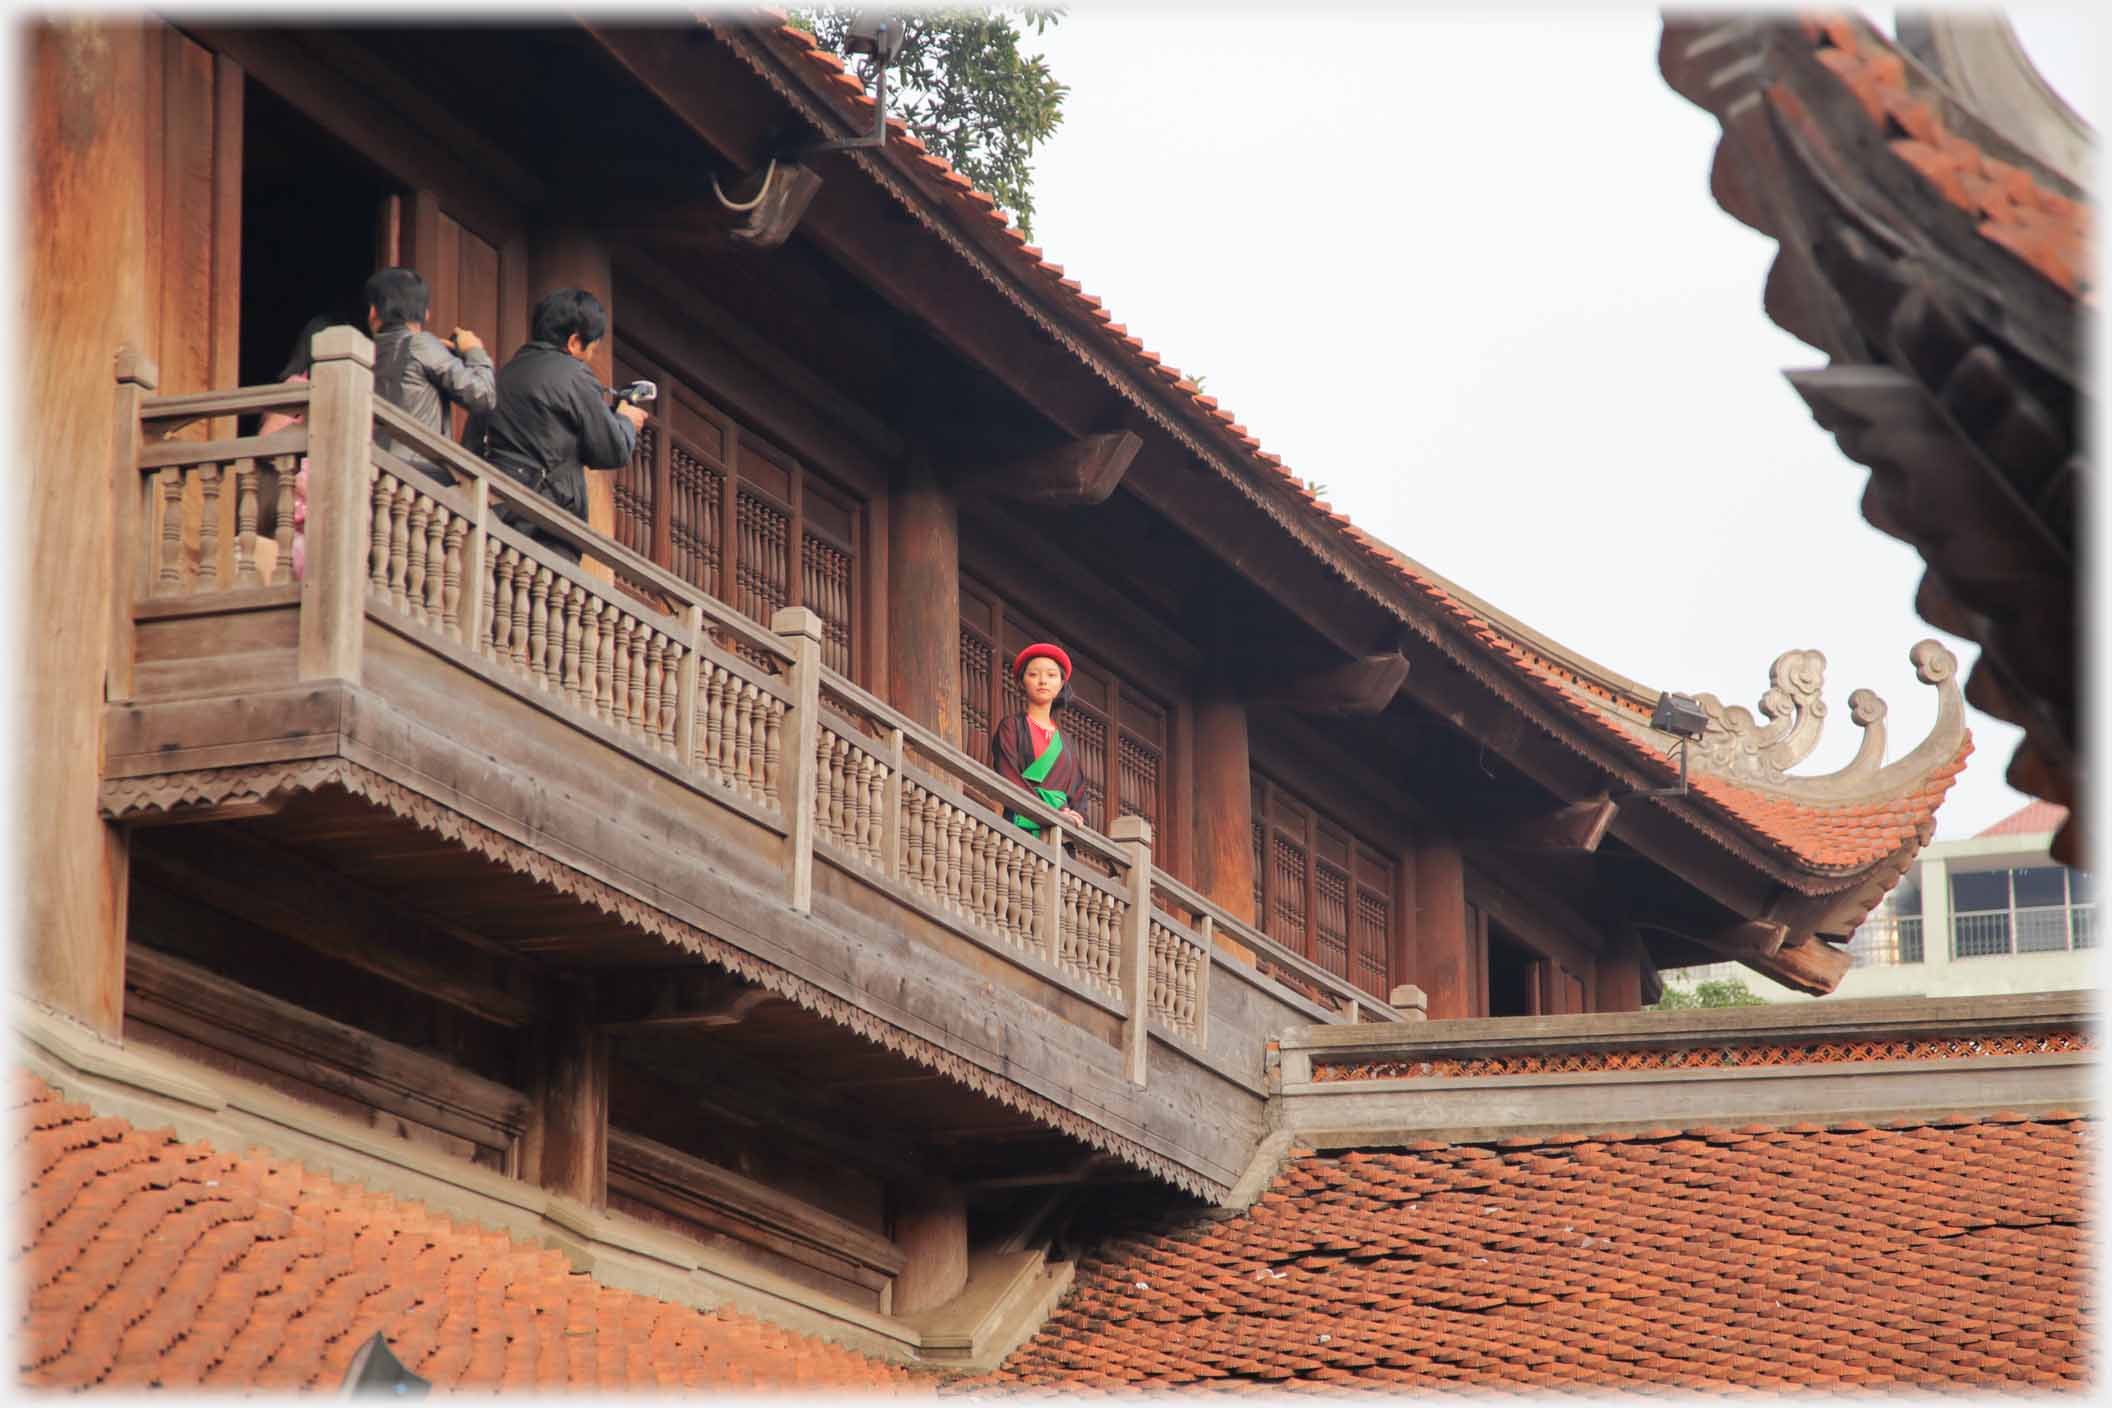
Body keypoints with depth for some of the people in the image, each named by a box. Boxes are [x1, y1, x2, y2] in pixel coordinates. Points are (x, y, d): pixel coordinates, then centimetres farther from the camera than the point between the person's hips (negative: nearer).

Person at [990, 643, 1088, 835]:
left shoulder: (1064, 740, 24)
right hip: (1024, 825, -4)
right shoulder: (1011, 727, 9)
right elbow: (1009, 778, -4)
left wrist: (1076, 818, -4)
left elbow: (1077, 788, 19)